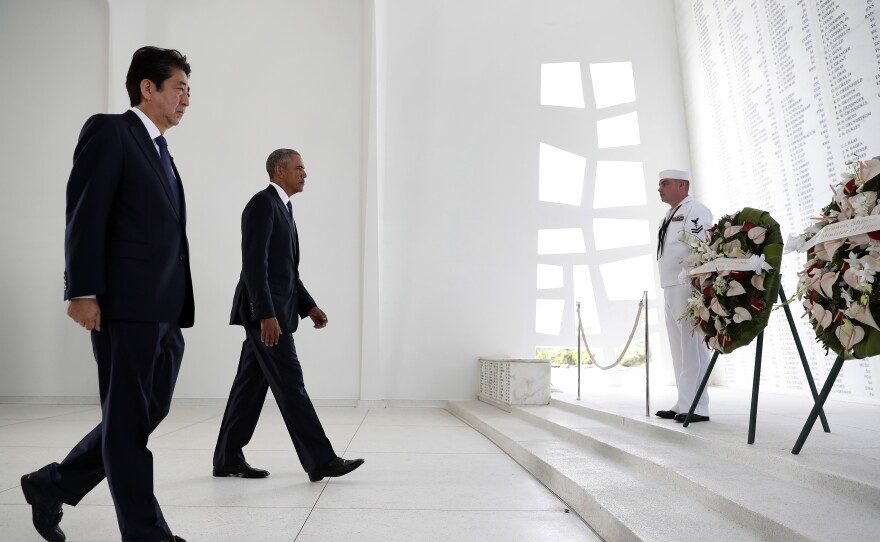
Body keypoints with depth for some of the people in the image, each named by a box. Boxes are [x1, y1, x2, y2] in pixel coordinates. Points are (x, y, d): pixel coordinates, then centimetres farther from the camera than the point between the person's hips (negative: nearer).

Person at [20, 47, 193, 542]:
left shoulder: (161, 152, 22)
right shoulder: (109, 131, -1)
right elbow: (85, 215, -10)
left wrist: (179, 307, 12)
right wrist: (83, 292, -17)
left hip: (166, 314, 9)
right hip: (126, 307, -8)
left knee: (146, 419, 14)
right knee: (128, 424, 3)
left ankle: (52, 486, 31)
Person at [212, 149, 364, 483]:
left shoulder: (282, 208, 20)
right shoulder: (262, 203, -11)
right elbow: (255, 264, -20)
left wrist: (309, 306, 14)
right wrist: (267, 315, -25)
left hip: (273, 310, 10)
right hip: (265, 311, -10)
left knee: (251, 384, 10)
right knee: (290, 384, -9)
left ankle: (227, 459, 17)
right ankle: (320, 461, -4)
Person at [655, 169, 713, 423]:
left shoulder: (694, 210, -6)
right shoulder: (671, 216, 23)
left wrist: (688, 282, -23)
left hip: (689, 286, -10)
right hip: (671, 288, 10)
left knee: (691, 347, -9)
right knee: (679, 349, 11)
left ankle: (696, 407, -6)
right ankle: (683, 404, 17)